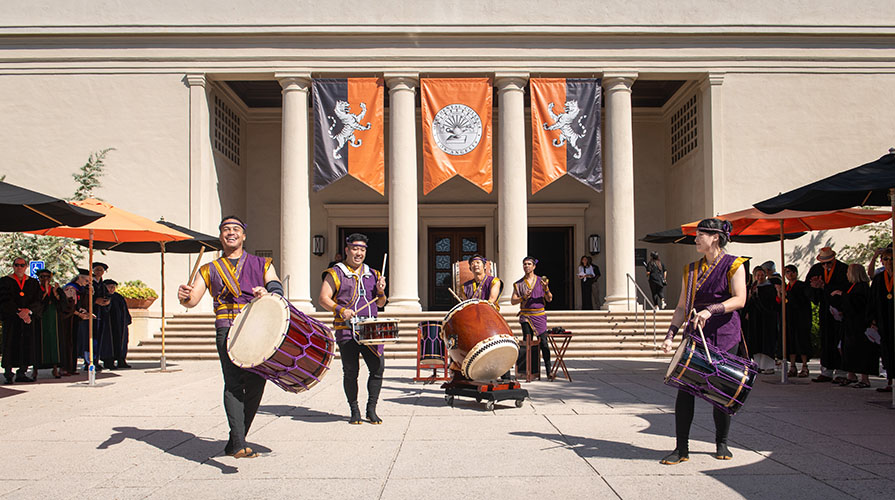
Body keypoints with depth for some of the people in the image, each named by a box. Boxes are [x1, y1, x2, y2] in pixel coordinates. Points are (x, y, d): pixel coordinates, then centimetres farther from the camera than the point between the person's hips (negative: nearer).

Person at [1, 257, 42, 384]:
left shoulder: (33, 282, 10)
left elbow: (37, 301, 3)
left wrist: (28, 310, -16)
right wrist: (19, 312, -17)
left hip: (28, 318, 3)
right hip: (10, 318, -3)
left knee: (26, 344, 2)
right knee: (10, 344, -4)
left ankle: (21, 373, 8)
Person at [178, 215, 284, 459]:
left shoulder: (262, 264, 20)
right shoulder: (209, 270, 20)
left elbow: (277, 292, 8)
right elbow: (192, 300, 7)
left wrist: (268, 294, -15)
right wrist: (184, 296, -17)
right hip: (227, 329, -1)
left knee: (255, 385, -2)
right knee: (234, 384, -18)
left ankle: (234, 443, 13)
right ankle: (239, 444, -25)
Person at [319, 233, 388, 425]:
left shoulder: (372, 274, 18)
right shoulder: (335, 273, 5)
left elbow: (380, 304, 22)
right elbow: (323, 299, -2)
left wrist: (380, 292, 0)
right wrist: (341, 310, -17)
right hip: (346, 330, -3)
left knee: (378, 368, -5)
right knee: (351, 371, -2)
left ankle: (371, 410, 9)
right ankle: (354, 411, 13)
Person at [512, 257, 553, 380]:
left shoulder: (541, 281, 7)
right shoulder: (519, 284, 8)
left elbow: (549, 299, 4)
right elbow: (512, 301, 4)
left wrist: (546, 288, -14)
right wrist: (524, 297, -13)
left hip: (540, 315, 0)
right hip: (526, 316, 0)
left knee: (543, 343, -6)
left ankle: (548, 372, -1)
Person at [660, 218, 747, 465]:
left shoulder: (733, 265, 0)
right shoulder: (692, 269, 14)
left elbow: (739, 299, -13)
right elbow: (682, 306, 13)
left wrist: (710, 310, -26)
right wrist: (670, 335, 3)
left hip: (724, 335, -4)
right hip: (695, 334, 4)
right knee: (684, 388, -5)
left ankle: (722, 444, 23)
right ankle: (682, 448, 1)